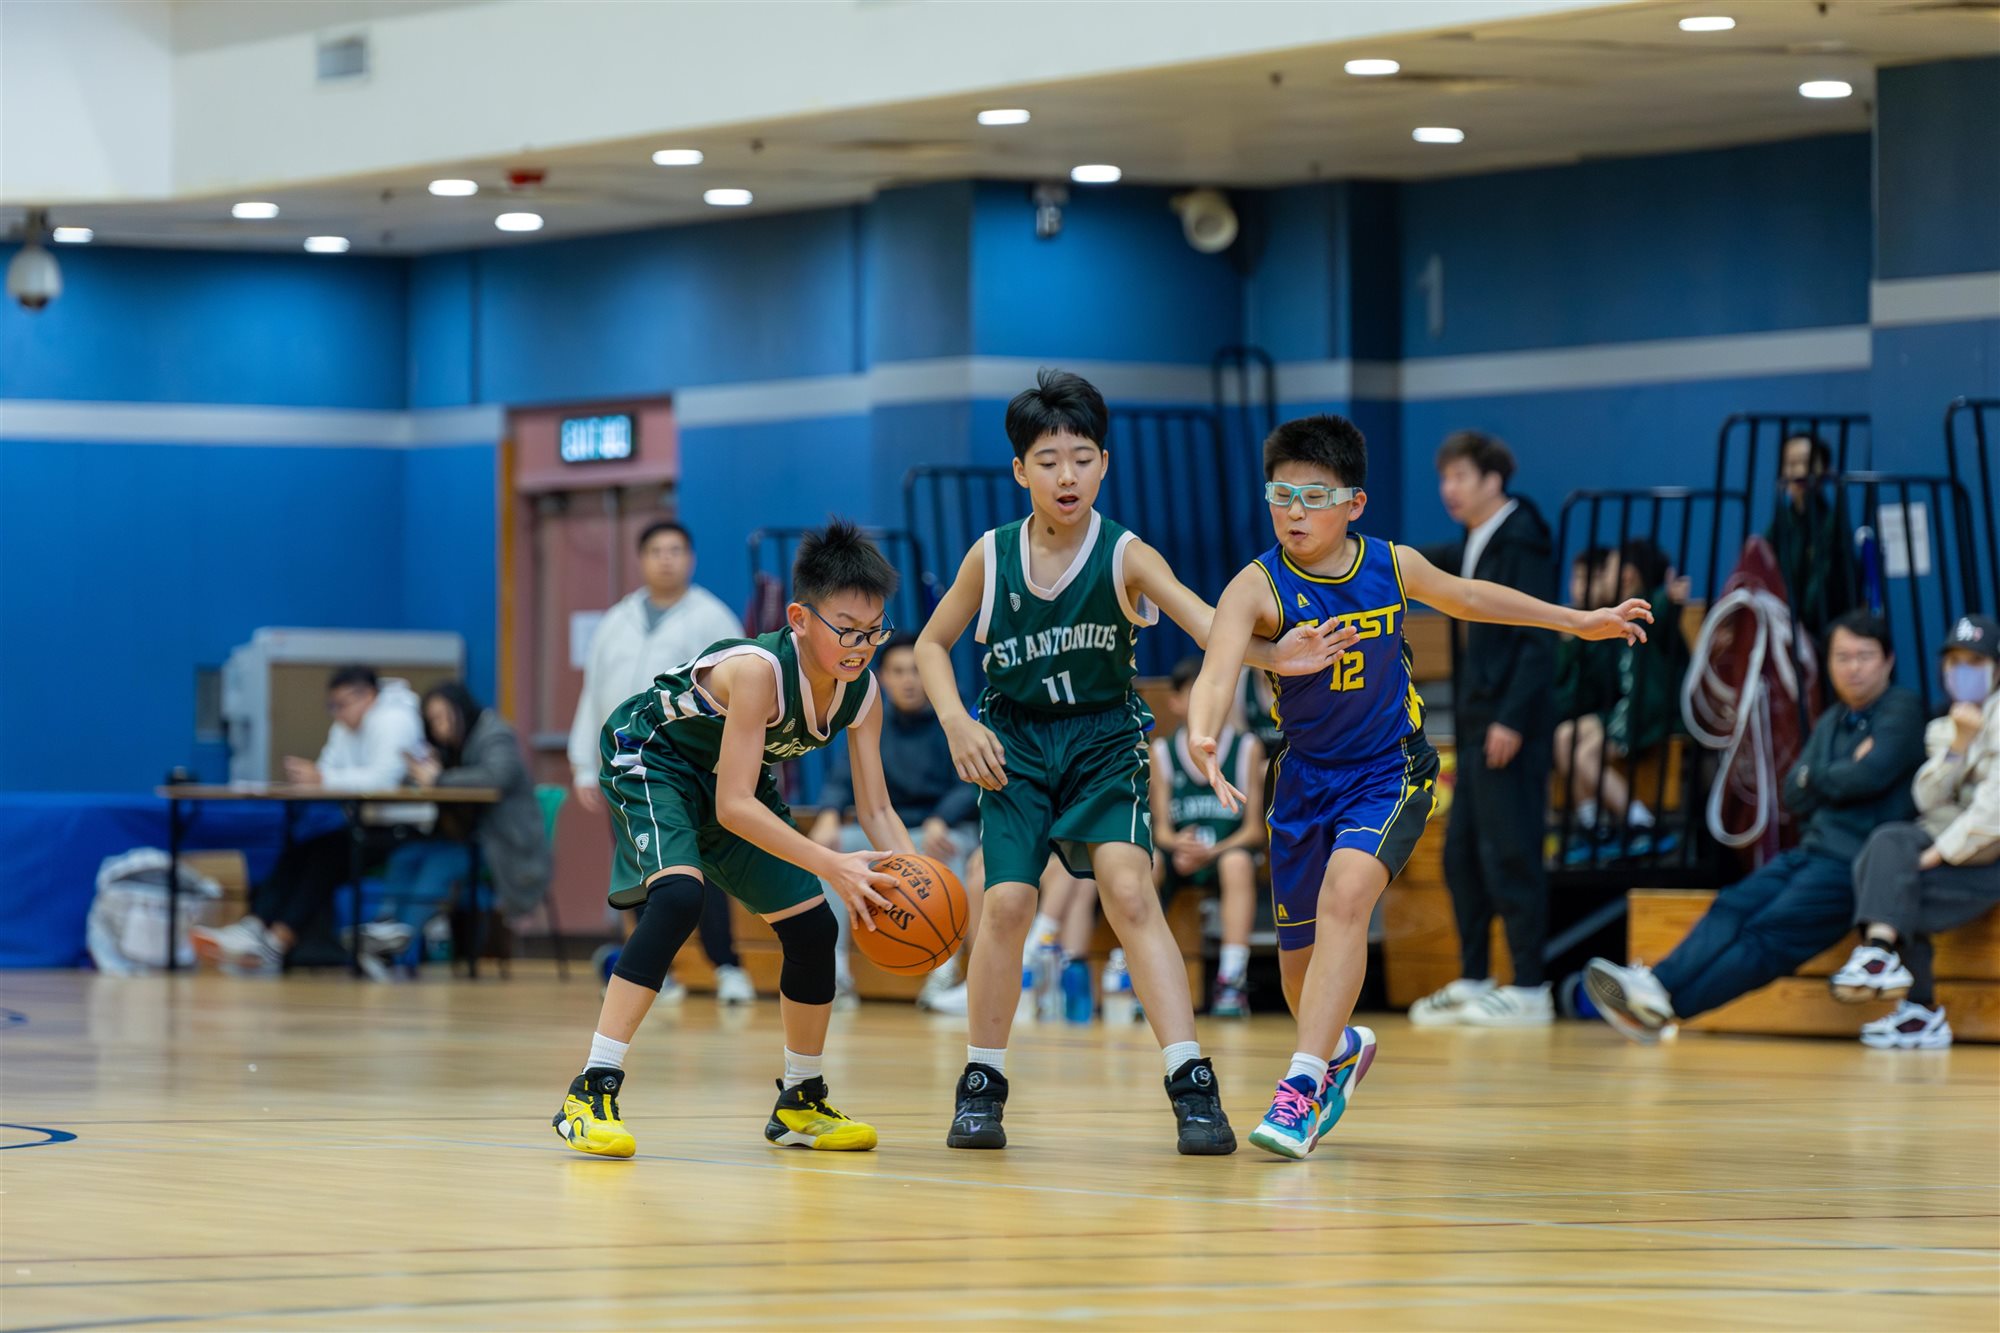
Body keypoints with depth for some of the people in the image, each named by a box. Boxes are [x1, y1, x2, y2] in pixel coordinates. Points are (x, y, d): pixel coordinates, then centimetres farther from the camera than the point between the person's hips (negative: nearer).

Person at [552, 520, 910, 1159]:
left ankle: (800, 1104, 24)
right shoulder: (758, 671, -36)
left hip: (735, 777, 8)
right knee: (678, 896, -32)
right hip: (650, 758, -8)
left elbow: (876, 808, -9)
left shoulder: (861, 694, -15)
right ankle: (591, 1094, -32)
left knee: (813, 927, 3)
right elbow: (733, 806, -38)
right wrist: (834, 866, -44)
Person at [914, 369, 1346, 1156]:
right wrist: (957, 723, -9)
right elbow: (932, 643, 8)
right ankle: (982, 1083, 6)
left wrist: (1271, 656, -47)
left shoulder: (1125, 557, -13)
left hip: (1104, 741, -1)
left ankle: (1191, 1085, -22)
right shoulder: (991, 557, -6)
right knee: (1007, 902, -13)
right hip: (1014, 746, 1)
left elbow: (1207, 623, -28)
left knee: (1128, 889, -20)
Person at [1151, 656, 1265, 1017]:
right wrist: (1178, 846, -25)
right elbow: (1161, 828, 0)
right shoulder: (1162, 753, 5)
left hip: (1228, 850, -1)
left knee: (1237, 862, -37)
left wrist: (1212, 852, -22)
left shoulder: (1247, 749, 1)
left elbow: (1255, 829, -4)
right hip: (1179, 855, 1)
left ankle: (1232, 981, -42)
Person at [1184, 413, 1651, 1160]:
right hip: (1306, 779, 1)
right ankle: (1342, 1049, 45)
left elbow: (1465, 597, 13)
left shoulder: (1391, 566, -9)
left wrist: (1577, 622, 22)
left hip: (1389, 771, -1)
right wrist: (1203, 736, -59)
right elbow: (1218, 671, -37)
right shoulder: (1259, 587, -19)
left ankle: (1303, 1084, -30)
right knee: (1300, 963, 10)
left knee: (1345, 896, -27)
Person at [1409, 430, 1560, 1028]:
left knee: (1509, 855, -8)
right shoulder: (1472, 546, 14)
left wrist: (1511, 720, -21)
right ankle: (1473, 983, 19)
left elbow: (1538, 637, -17)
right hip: (1477, 725, 9)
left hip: (1510, 729, -9)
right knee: (1461, 854, 12)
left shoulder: (1521, 542, -12)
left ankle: (1530, 990, -4)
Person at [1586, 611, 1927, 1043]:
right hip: (1811, 851, 7)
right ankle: (1656, 983, -36)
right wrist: (1844, 776, -4)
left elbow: (1872, 774, -15)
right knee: (1732, 907, -18)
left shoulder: (1902, 710, 0)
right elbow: (1795, 796, 13)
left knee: (1770, 931, -23)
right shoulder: (1832, 721, 22)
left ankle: (1662, 1007, -36)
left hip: (1856, 862, -7)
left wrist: (1819, 776, 4)